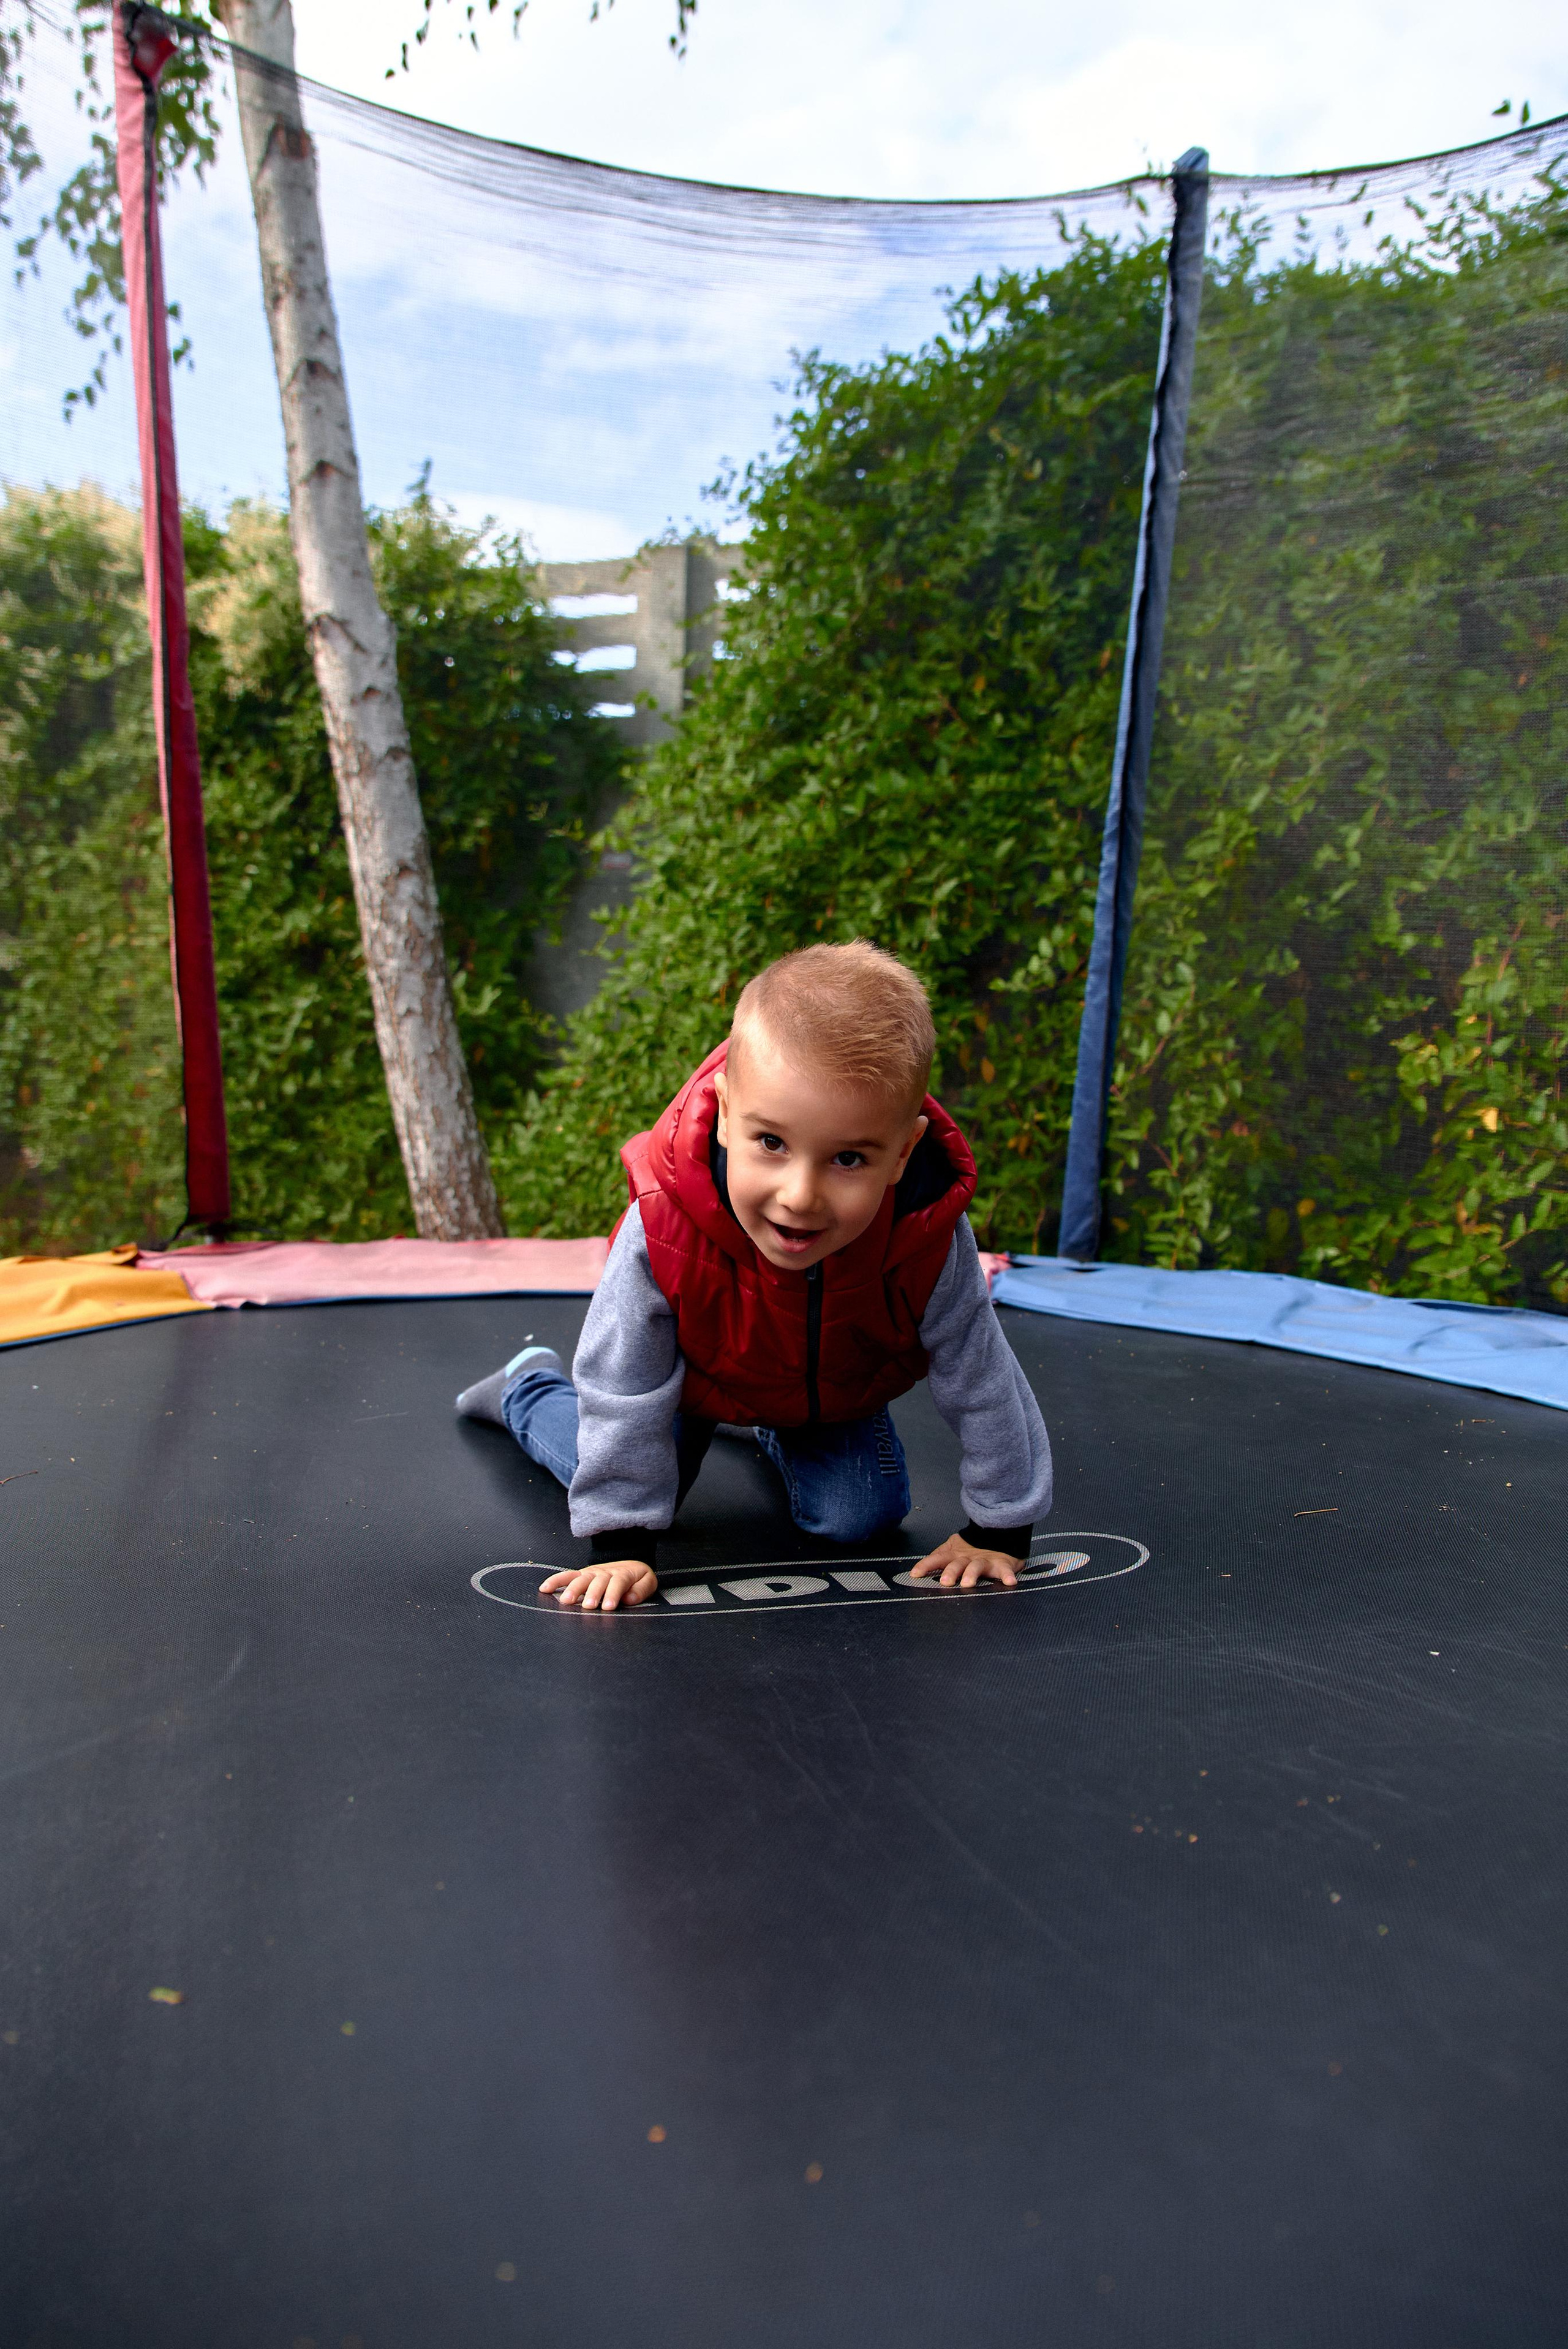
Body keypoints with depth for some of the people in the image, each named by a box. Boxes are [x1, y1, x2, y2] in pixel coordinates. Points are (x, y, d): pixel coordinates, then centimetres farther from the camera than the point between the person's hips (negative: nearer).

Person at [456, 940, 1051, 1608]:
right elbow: (625, 1396, -29)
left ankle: (777, 1430, 29)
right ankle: (532, 1385, 37)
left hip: (835, 1390, 1)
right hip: (696, 1376, -1)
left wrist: (999, 1531, -15)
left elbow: (984, 1389, -24)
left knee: (858, 1516, -3)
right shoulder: (663, 1228, -44)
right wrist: (622, 1542, -24)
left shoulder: (929, 1241, -42)